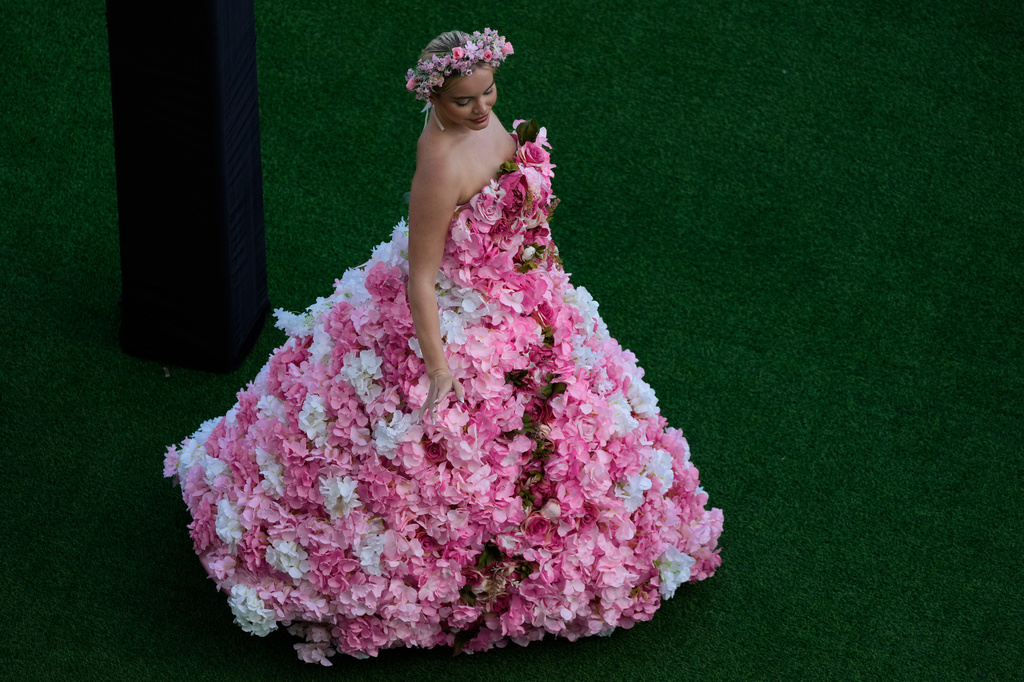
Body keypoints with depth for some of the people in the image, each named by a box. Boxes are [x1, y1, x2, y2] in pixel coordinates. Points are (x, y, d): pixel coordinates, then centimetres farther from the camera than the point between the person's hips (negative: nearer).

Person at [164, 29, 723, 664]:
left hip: (510, 298, 10)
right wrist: (438, 368, -26)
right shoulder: (442, 167, -36)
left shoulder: (474, 116, -9)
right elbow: (419, 278, -28)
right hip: (458, 318, -10)